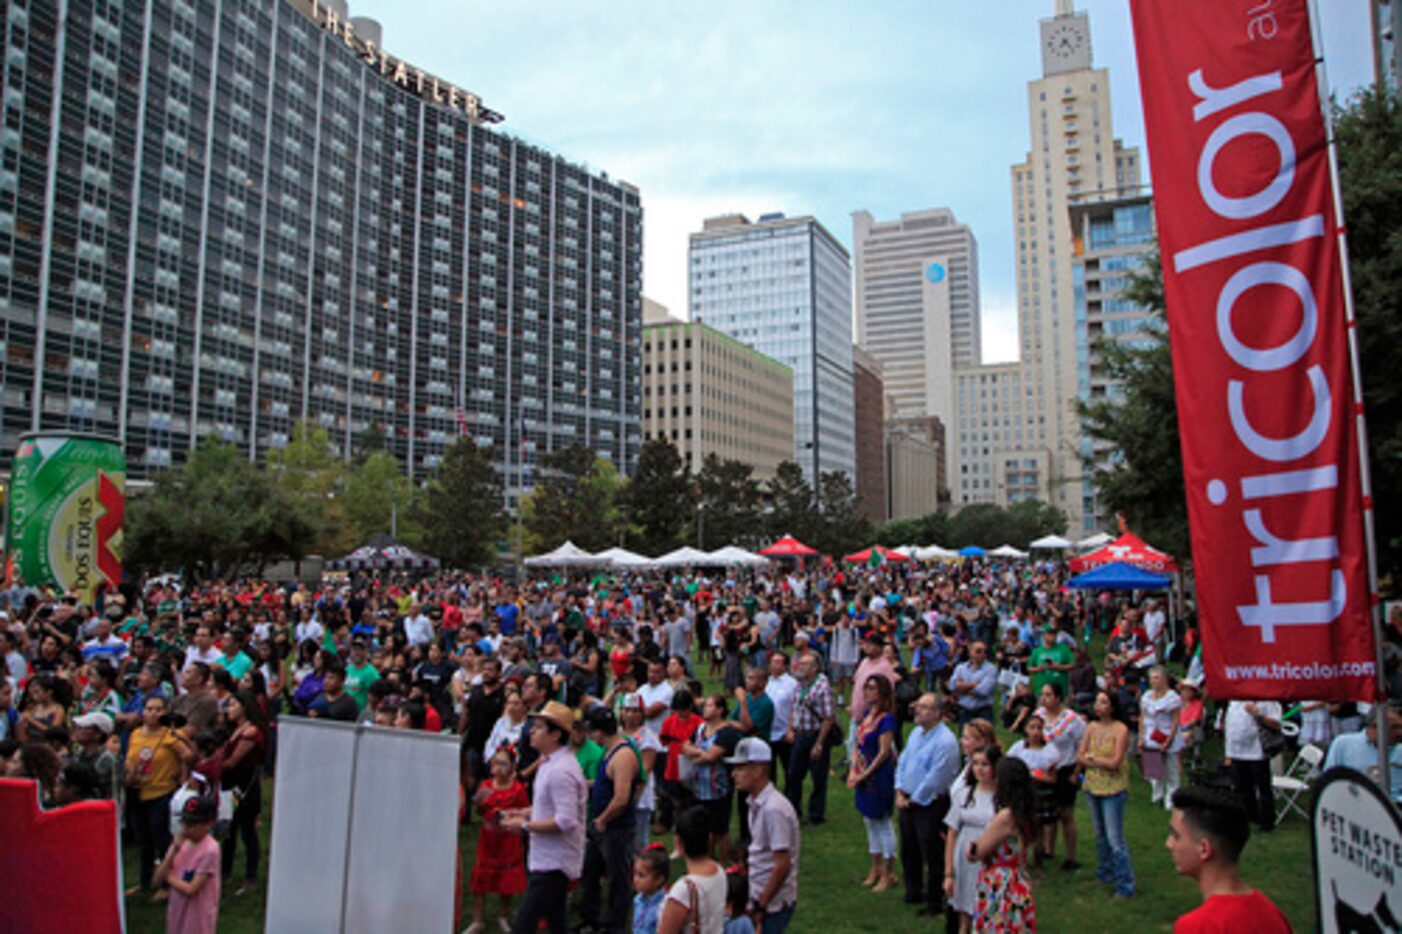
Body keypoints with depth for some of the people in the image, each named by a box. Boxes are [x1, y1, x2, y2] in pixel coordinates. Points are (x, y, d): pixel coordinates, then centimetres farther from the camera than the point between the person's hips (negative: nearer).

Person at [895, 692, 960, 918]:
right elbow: (903, 762, 11)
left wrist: (913, 800, -13)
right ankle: (914, 892, 38)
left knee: (932, 855, 2)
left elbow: (935, 779, -21)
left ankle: (934, 903, 17)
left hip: (930, 805, -8)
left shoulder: (945, 741, -21)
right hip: (907, 802, 8)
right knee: (909, 850, 20)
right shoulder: (916, 732, 7)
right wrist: (899, 793, 1)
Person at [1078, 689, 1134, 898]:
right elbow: (1079, 757, 2)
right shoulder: (1092, 727, 4)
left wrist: (1091, 758, -8)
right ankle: (1104, 874, 33)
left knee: (1115, 839, -5)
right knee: (1100, 835, 18)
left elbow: (1115, 762, -19)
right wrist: (1102, 762, -13)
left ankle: (1125, 885, 4)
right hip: (1093, 787, 6)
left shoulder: (1121, 730, -13)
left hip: (1113, 789, -6)